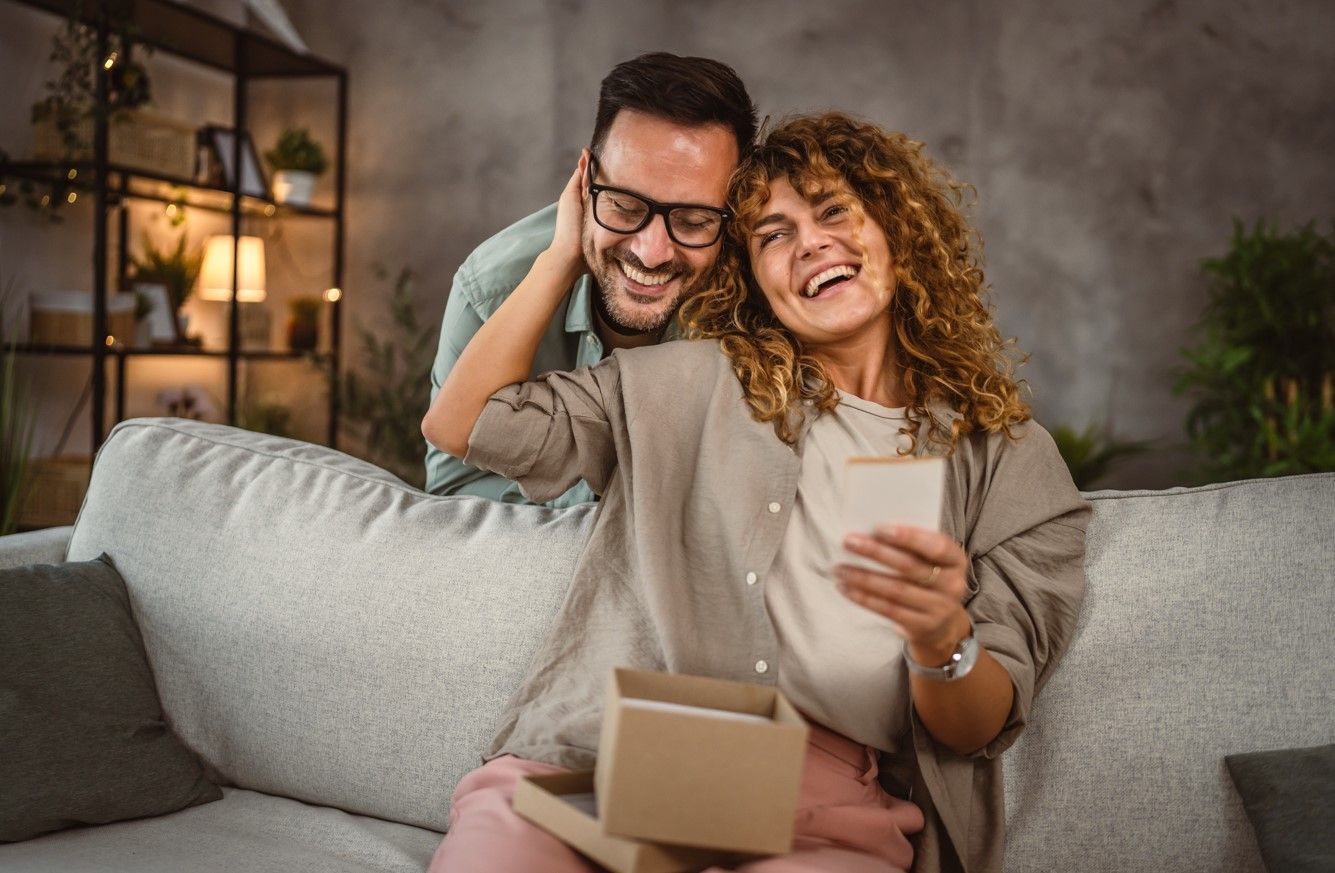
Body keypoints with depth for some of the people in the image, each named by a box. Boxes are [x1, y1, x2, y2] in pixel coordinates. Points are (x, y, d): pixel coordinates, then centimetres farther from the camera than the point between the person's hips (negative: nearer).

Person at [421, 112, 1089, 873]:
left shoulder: (1007, 460, 13)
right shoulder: (703, 383, 16)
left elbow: (981, 731, 6)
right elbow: (461, 423, 13)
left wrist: (943, 639, -17)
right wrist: (568, 253, 17)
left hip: (839, 800, -1)